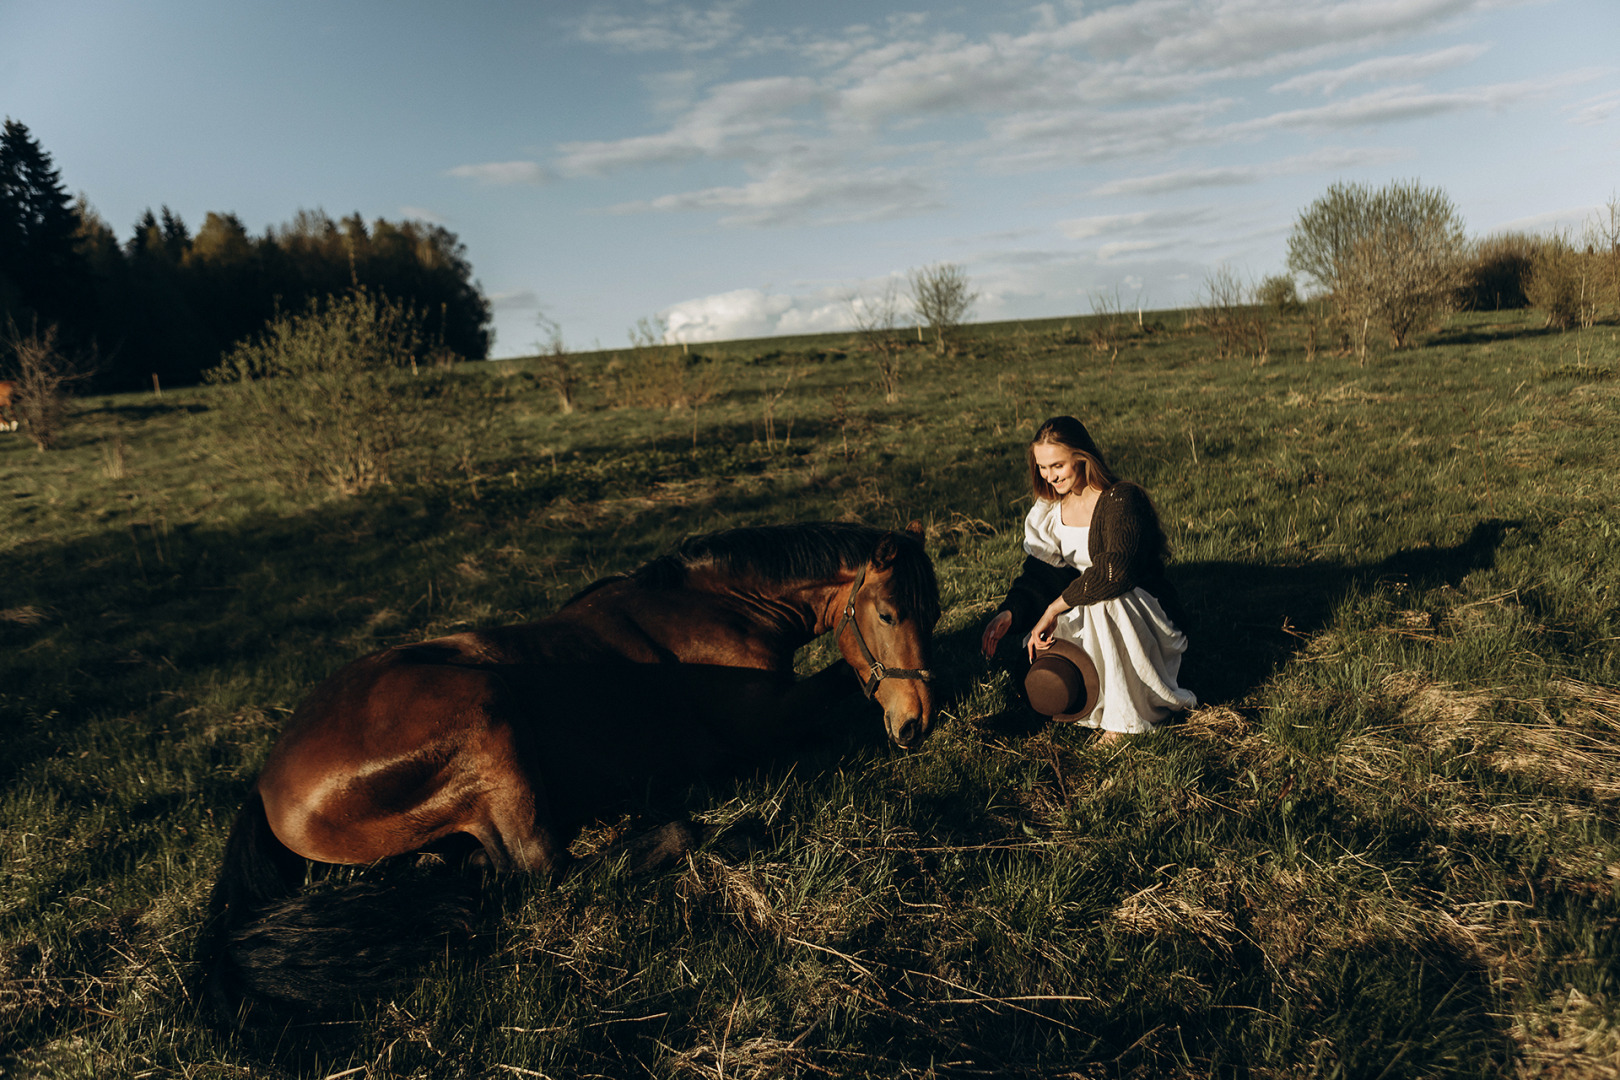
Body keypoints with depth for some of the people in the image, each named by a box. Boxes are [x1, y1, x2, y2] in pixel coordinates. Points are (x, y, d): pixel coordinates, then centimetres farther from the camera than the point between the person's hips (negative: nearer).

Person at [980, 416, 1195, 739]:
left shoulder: (1122, 500, -20)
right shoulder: (1051, 508, 3)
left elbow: (1116, 570, -37)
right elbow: (1039, 572, -2)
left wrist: (1055, 608, -35)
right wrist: (1010, 612, -22)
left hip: (1149, 617, -7)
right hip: (1093, 616, 7)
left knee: (1105, 599, -40)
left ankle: (1125, 717, -22)